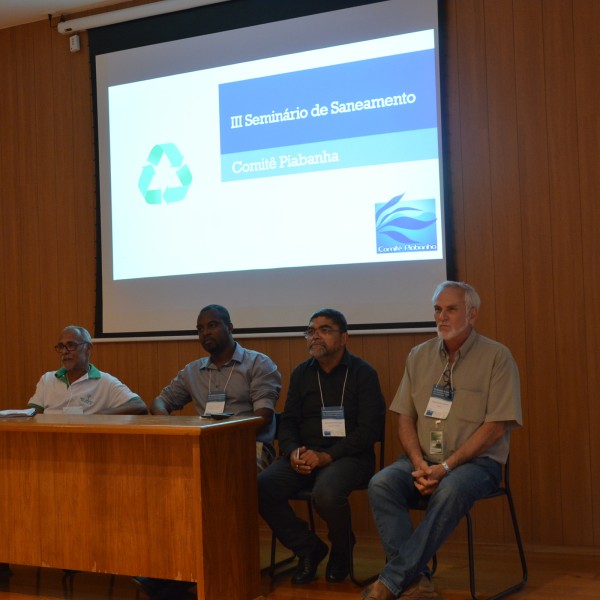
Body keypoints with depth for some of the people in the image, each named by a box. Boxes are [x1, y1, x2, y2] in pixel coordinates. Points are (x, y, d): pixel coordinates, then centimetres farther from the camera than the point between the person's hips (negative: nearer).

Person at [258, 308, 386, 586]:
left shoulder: (363, 373, -1)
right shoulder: (301, 373, 13)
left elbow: (369, 428, -9)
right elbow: (288, 422, 13)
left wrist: (326, 456, -19)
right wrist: (293, 452, -10)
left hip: (349, 456, -4)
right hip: (305, 455, 5)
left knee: (326, 493, -36)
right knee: (261, 487, -23)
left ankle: (341, 551, 0)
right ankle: (308, 548, 1)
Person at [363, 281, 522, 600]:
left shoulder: (497, 357, -3)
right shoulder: (419, 355, 12)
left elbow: (496, 427, -10)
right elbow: (405, 418, 10)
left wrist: (447, 466, -17)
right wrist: (419, 463, -10)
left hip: (475, 462, -4)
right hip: (423, 460, 4)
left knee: (450, 490, -37)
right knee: (381, 484, -25)